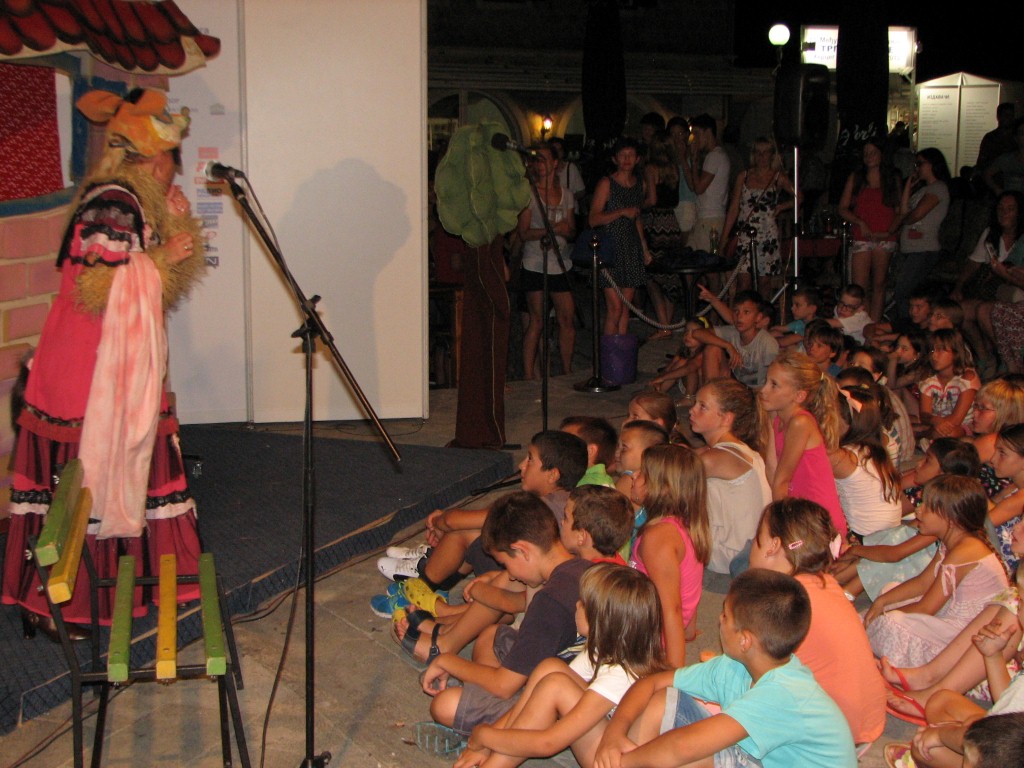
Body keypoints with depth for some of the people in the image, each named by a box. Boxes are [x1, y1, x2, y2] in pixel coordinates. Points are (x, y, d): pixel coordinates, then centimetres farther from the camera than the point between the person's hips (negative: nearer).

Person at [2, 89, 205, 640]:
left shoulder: (136, 202, 14)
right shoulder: (112, 204, -17)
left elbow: (172, 283, 15)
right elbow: (98, 288, -25)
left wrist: (176, 223, 3)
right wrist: (162, 256, -18)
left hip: (121, 368, 10)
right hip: (90, 373, -10)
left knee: (116, 472, 15)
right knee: (85, 481, -4)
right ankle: (52, 606, 7)